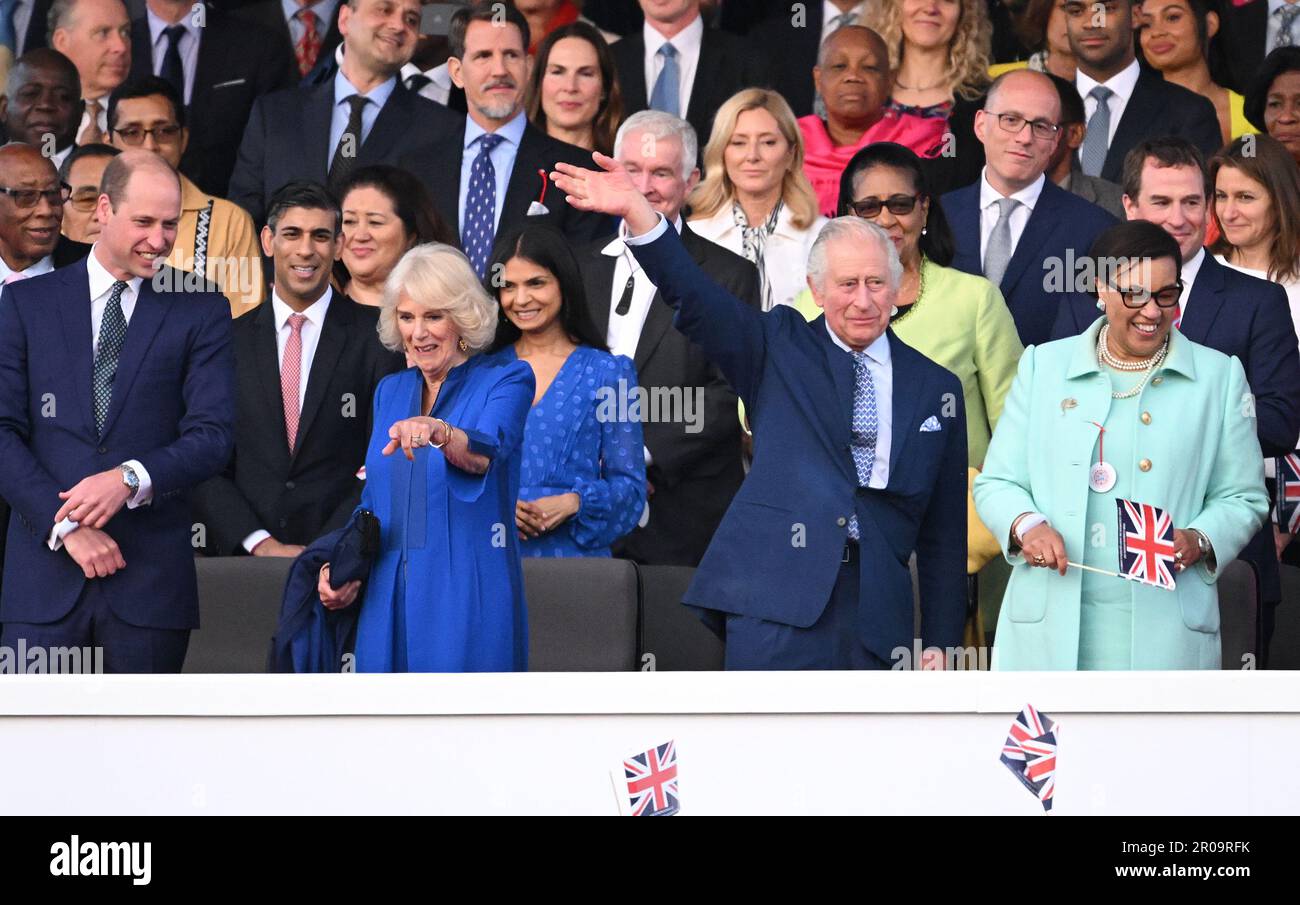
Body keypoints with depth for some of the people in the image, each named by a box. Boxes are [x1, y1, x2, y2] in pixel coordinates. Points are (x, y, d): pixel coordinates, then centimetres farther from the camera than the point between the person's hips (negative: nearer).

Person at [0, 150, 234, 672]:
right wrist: (66, 525, -10)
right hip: (45, 566, 0)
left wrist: (132, 478, -18)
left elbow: (212, 437, 0)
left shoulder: (201, 312, 7)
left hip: (151, 571, 0)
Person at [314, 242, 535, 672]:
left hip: (467, 600, -5)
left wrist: (439, 432, -45)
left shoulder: (506, 380, -3)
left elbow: (487, 452, -25)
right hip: (389, 601, 5)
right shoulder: (390, 391, 15)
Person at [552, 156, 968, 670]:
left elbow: (945, 530, 15)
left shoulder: (935, 387, 14)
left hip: (876, 610, 2)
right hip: (778, 592, -2)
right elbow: (694, 296, -5)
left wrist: (940, 641, 12)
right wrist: (637, 212, -22)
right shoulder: (781, 348, 10)